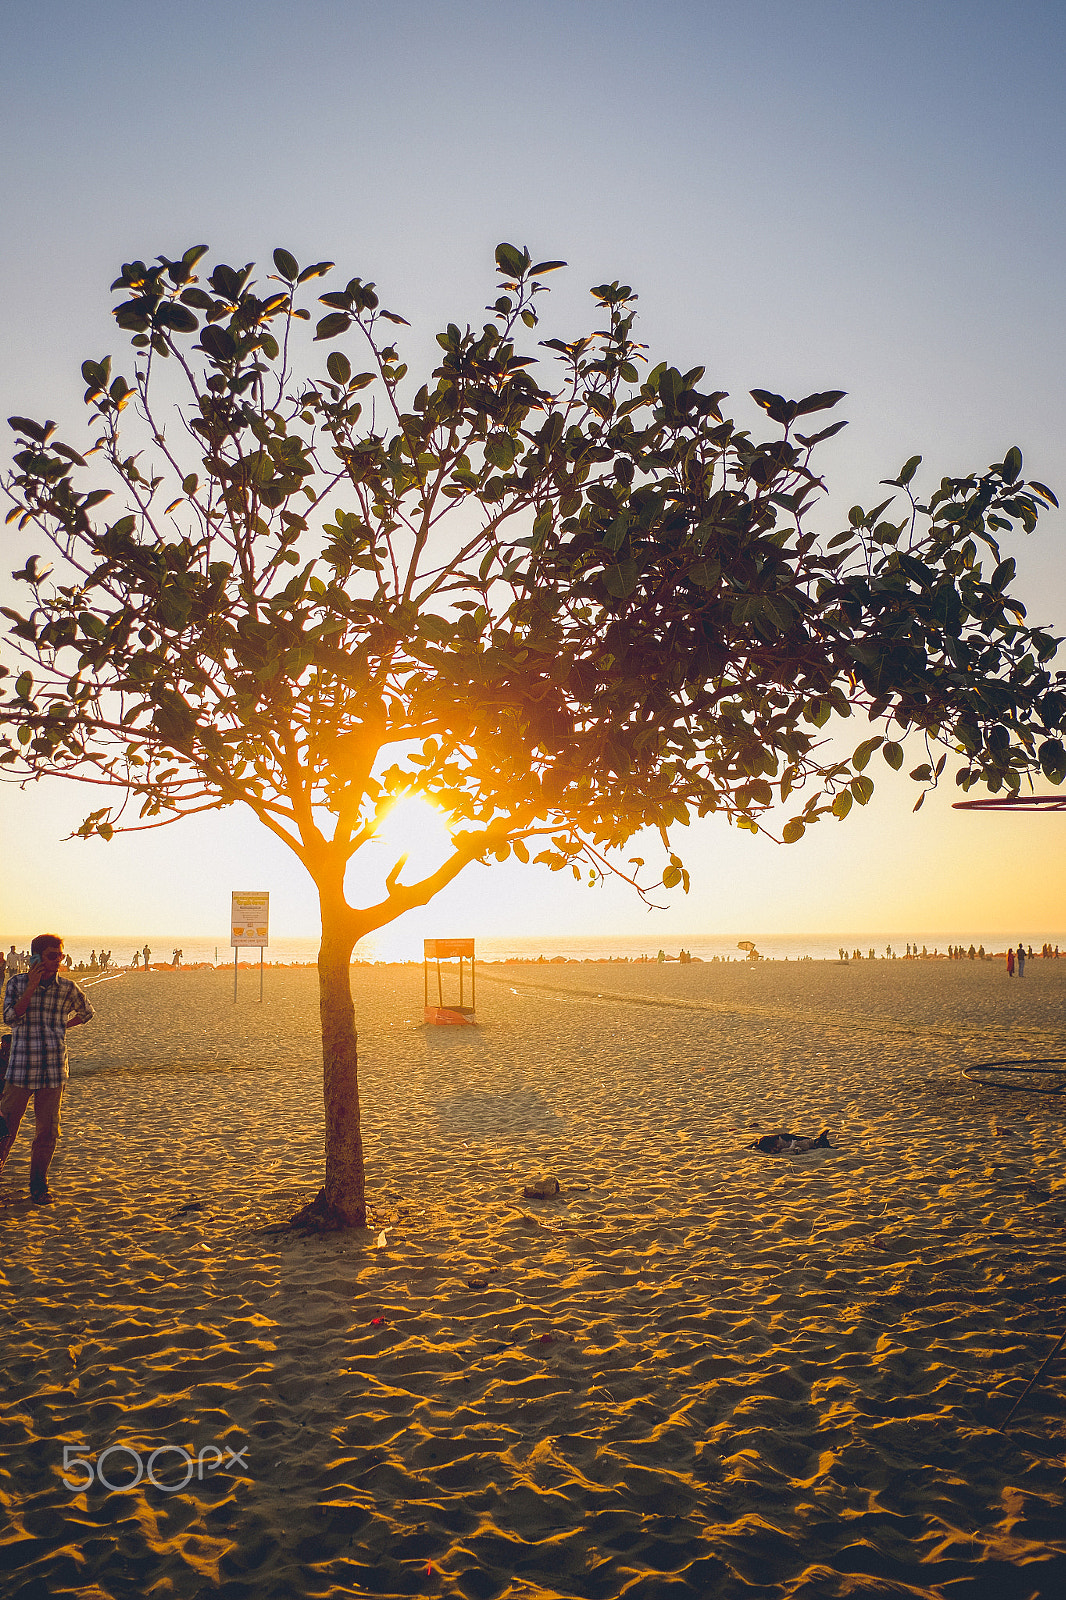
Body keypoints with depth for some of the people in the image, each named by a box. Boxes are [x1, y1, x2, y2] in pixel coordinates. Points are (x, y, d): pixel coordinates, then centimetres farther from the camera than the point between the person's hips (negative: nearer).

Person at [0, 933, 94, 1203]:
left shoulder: (68, 988, 5)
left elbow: (85, 1012, 23)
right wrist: (31, 987, -17)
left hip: (55, 1069, 2)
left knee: (48, 1130, 5)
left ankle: (38, 1183, 18)